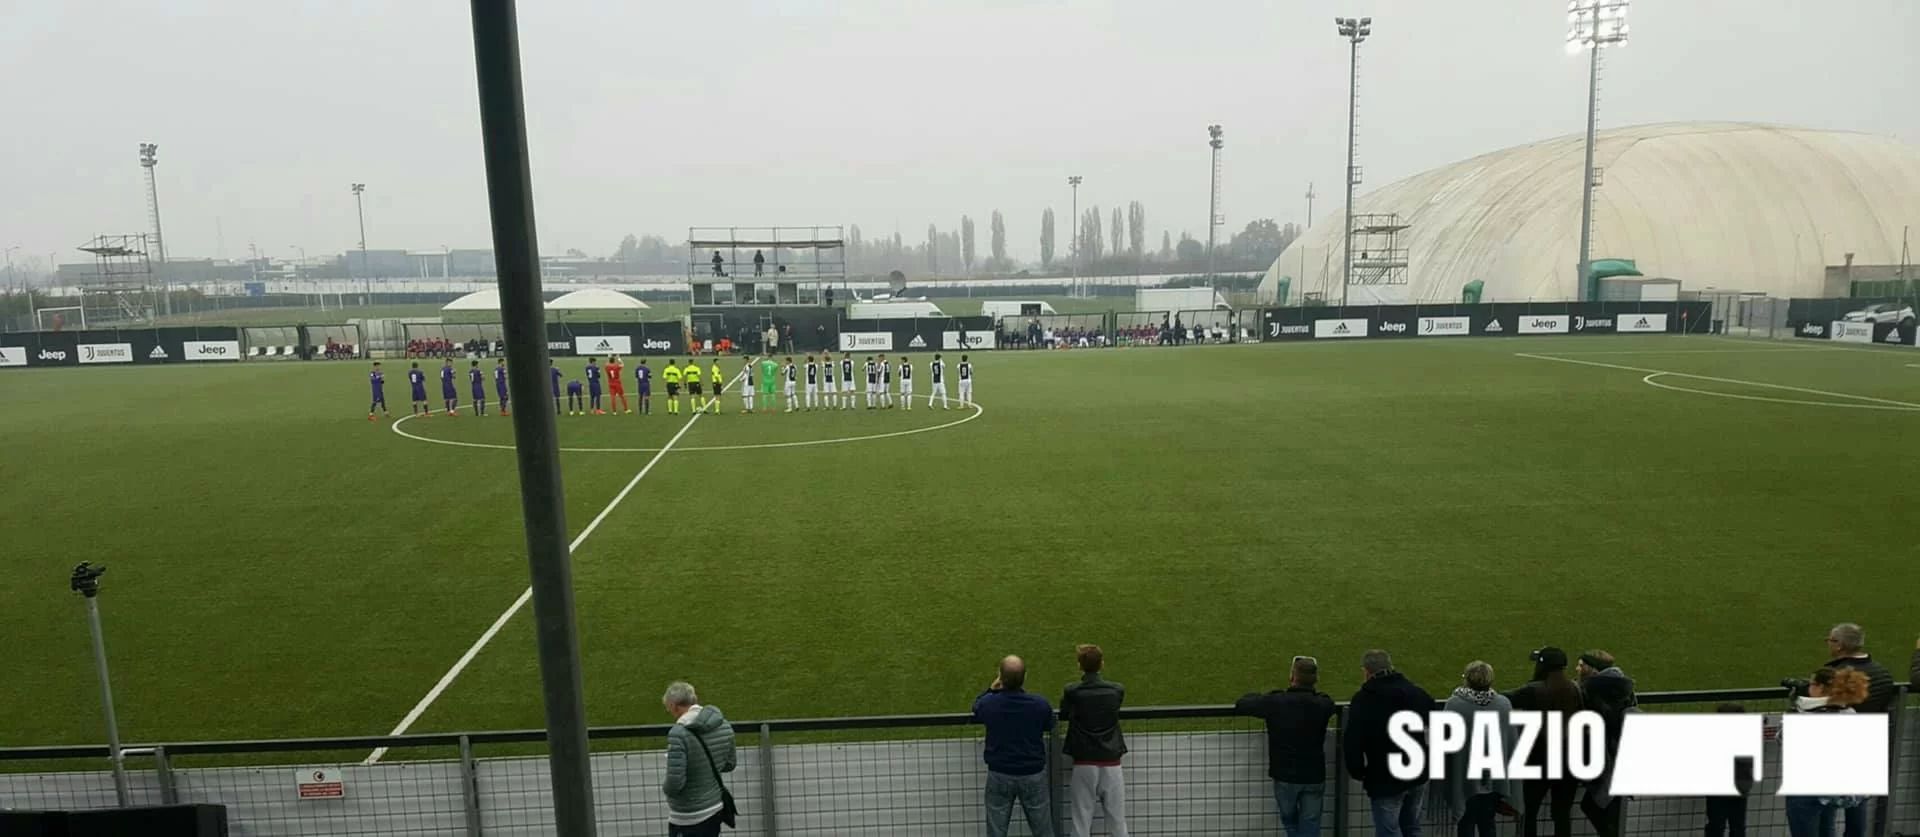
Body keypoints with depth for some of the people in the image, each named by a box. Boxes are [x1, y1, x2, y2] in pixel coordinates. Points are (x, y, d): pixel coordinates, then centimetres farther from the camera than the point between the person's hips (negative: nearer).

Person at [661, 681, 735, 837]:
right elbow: (729, 765, 9)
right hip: (715, 808, 7)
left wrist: (664, 787, -4)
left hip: (688, 818, -7)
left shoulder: (679, 733, -24)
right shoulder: (723, 724, -2)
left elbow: (675, 782, -25)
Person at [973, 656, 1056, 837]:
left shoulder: (988, 703, -16)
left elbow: (976, 707, 10)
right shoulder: (1039, 704, -18)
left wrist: (991, 689, 14)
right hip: (1033, 775, 0)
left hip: (999, 775, 0)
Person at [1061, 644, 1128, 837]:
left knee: (1082, 821, 6)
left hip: (1084, 764, -1)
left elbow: (1063, 715, 9)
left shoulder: (1072, 691, -8)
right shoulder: (1117, 690, -3)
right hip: (1111, 763, 2)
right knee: (1117, 821, 10)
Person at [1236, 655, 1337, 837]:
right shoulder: (1323, 704, -9)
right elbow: (1334, 709, 16)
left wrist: (1257, 696, 16)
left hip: (1285, 776, -1)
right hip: (1314, 776, 2)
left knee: (1289, 821, 23)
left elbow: (1240, 704, -4)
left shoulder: (1274, 702, -16)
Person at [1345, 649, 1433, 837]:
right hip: (1418, 776, 6)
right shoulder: (1419, 693, 3)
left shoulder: (1363, 700, -16)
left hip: (1385, 780, -6)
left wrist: (1358, 772, -3)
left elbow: (1353, 744, -19)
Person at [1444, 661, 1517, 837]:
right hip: (1495, 777, 3)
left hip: (1466, 777, -3)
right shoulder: (1504, 703, -7)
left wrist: (1445, 775, 3)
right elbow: (1513, 741, 1)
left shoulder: (1454, 704, -17)